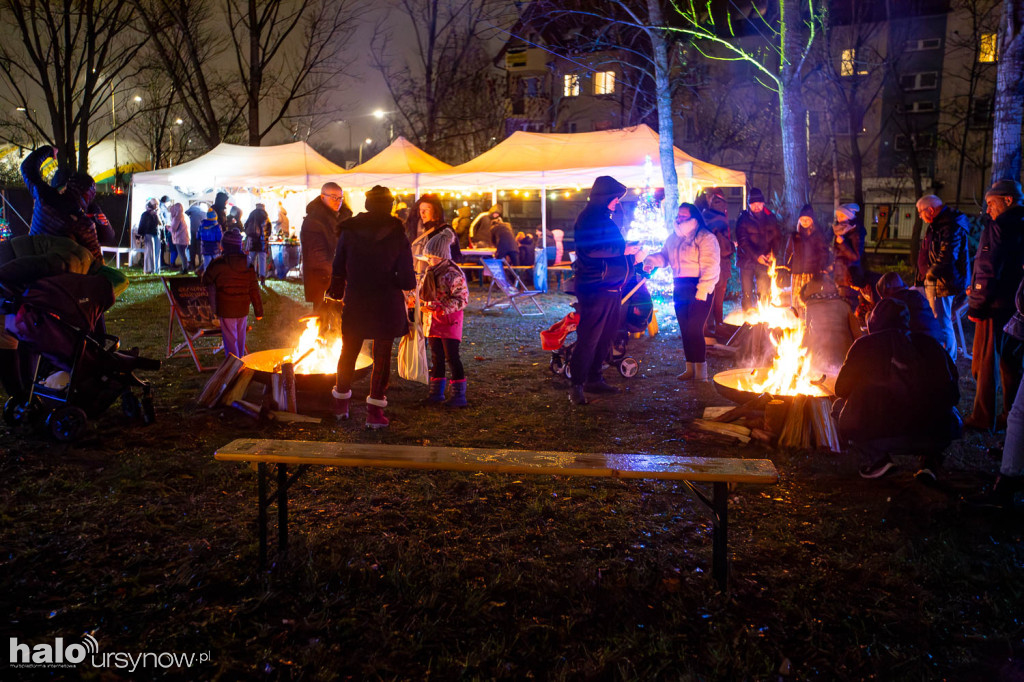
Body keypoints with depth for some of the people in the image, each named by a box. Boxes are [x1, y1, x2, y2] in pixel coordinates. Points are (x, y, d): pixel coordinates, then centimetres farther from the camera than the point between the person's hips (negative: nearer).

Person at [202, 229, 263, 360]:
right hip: (243, 309, 4)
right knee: (240, 337, 18)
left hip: (226, 309, -4)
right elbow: (254, 289, 1)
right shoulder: (247, 263, -1)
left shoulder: (217, 263, -13)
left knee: (230, 338, 3)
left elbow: (206, 280, 1)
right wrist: (258, 310, 6)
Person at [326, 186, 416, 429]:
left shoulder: (349, 233, -3)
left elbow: (338, 270, 2)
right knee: (382, 357, 9)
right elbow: (407, 281, -12)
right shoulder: (398, 238, -9)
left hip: (355, 305, 2)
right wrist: (409, 282, 10)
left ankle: (341, 404, 32)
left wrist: (337, 294, 16)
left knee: (348, 353, 19)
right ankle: (374, 411, 9)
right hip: (386, 308, -2)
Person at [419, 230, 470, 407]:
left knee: (452, 356, -5)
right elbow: (423, 293, 23)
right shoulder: (430, 272, 10)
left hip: (449, 321, -8)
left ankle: (459, 394, 2)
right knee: (436, 357, 13)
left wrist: (440, 307, -26)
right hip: (433, 320, 8)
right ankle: (437, 392, 23)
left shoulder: (453, 274, -16)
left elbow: (462, 299, -19)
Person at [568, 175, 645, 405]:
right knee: (589, 338, -9)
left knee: (605, 337, 14)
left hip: (611, 289, 10)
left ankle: (594, 379, 23)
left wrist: (634, 256, 13)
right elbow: (592, 248, -25)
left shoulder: (605, 219, 22)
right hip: (596, 288, -10)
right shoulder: (588, 218, -10)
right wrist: (624, 250, -18)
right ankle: (576, 386, -5)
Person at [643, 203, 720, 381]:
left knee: (694, 329, -13)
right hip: (680, 289, 7)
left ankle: (701, 371, -7)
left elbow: (711, 266, -13)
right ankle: (690, 368, 20)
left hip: (699, 289, -7)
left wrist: (702, 291, -20)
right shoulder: (673, 238, 16)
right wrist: (651, 260, -1)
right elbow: (664, 255, 22)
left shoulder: (706, 238, -6)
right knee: (685, 329, 9)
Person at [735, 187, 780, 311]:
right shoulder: (743, 219, -2)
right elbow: (742, 240, -11)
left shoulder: (770, 218, 8)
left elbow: (777, 237, 9)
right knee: (747, 295, 2)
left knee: (764, 294, -2)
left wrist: (774, 253, -11)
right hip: (746, 261, -2)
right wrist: (756, 256, -21)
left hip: (764, 261, 2)